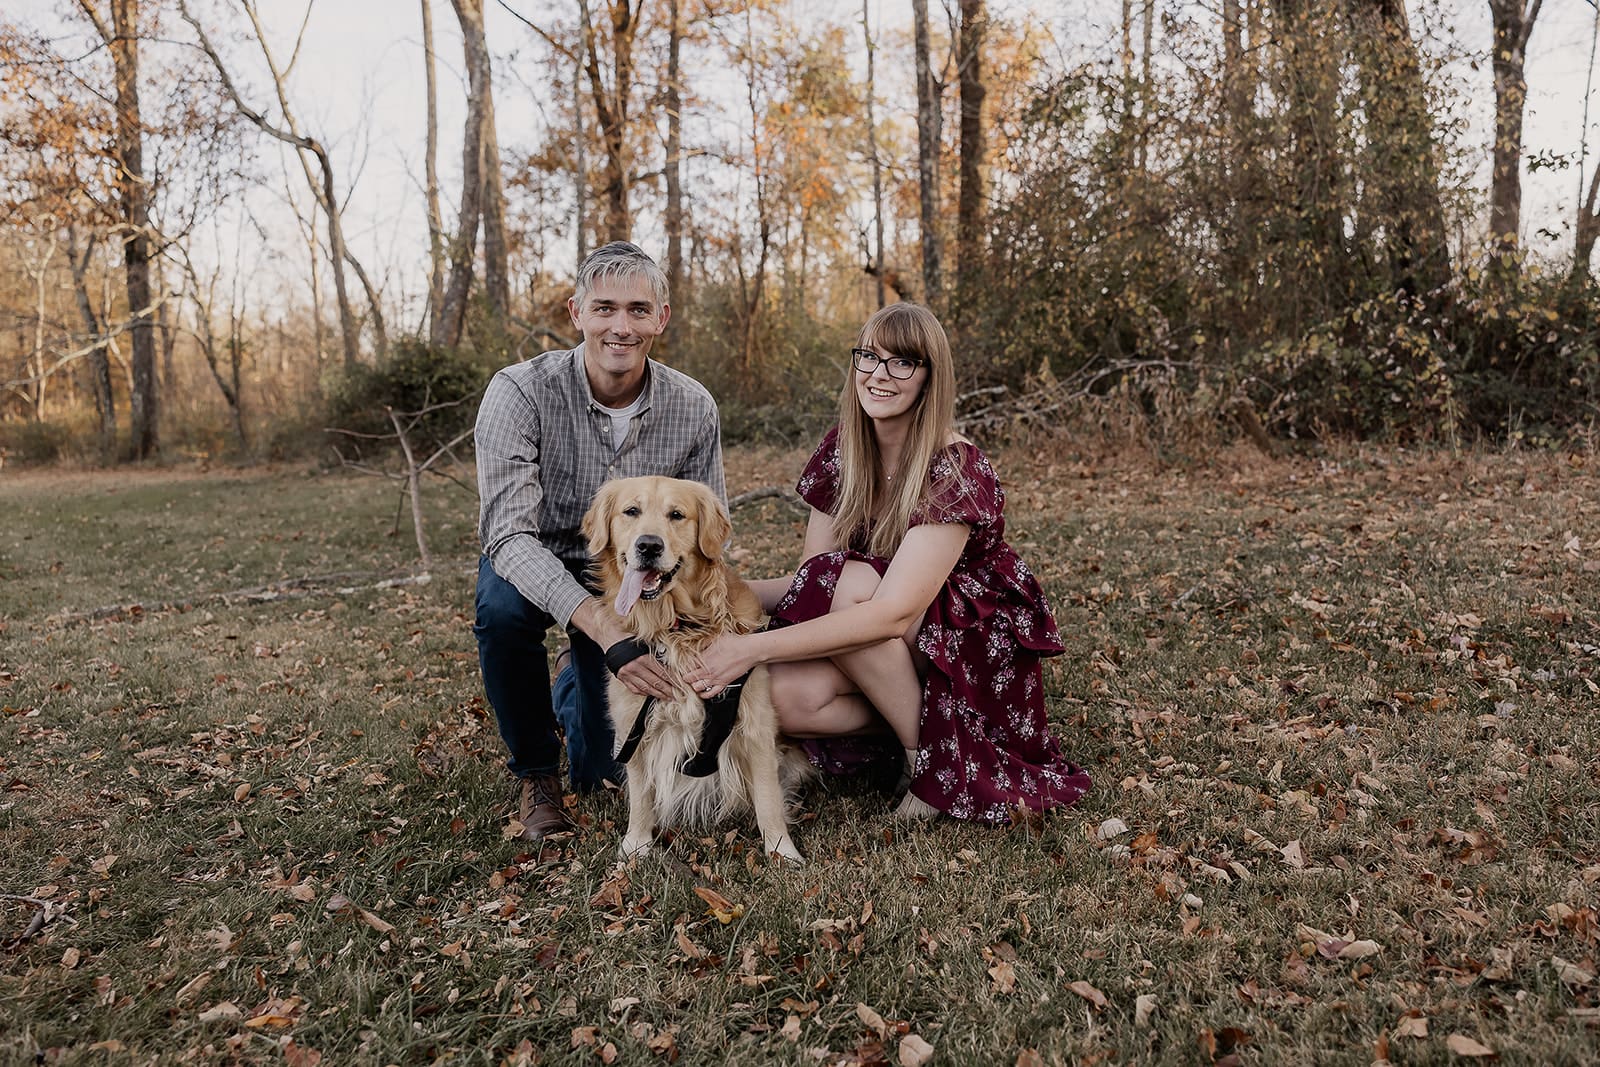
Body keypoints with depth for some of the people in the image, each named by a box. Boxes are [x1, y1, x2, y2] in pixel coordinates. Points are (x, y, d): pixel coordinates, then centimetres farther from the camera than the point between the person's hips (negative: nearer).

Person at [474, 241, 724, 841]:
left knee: (620, 764, -7)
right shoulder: (519, 393, -25)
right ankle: (534, 774, -9)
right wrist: (602, 625, -49)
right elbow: (509, 534, -34)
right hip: (535, 568, -1)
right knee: (502, 605, -38)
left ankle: (576, 693, 33)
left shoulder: (693, 408, -15)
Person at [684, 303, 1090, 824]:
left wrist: (754, 647, -37)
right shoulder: (840, 452, -3)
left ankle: (931, 752, -13)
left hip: (977, 647, -4)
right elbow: (809, 586, -5)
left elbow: (893, 612, -32)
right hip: (882, 657, 5)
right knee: (788, 696, -26)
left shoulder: (956, 469, -22)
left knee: (848, 582, -31)